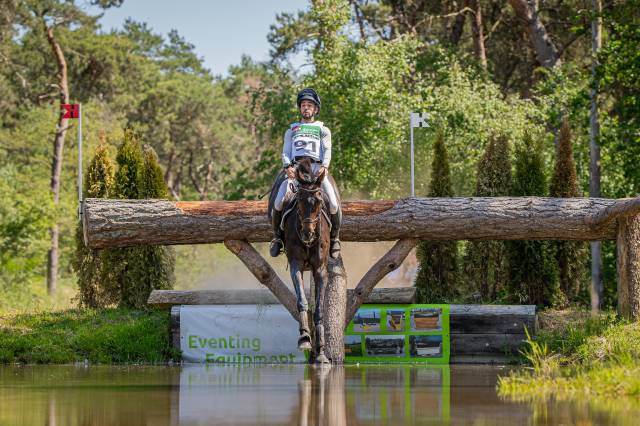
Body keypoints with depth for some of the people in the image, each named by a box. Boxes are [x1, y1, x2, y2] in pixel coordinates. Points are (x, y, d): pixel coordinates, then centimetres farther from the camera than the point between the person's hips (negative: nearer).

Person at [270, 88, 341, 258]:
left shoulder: (323, 130, 22)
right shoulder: (292, 130, 26)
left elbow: (327, 151, 7)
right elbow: (286, 152, 14)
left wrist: (324, 166, -13)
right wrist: (287, 166, -8)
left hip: (317, 170, -1)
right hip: (295, 170, 1)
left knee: (333, 204, -19)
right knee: (279, 202, -22)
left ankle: (335, 238, 1)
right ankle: (277, 236, -3)